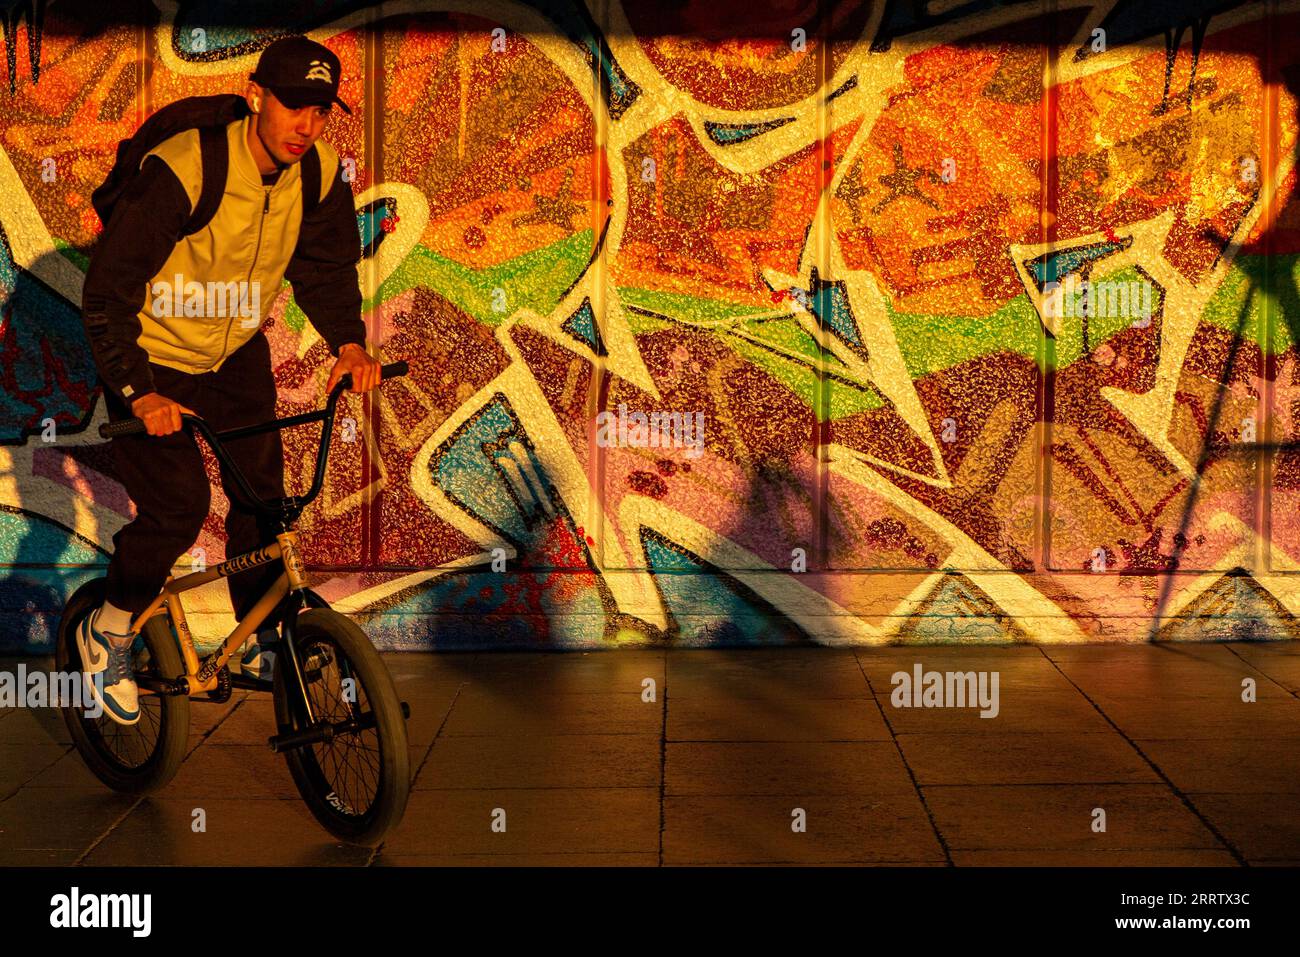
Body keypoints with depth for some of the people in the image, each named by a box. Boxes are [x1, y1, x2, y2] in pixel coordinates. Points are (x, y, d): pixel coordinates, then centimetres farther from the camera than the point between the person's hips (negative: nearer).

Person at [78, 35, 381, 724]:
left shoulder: (320, 173, -13)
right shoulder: (183, 170, -30)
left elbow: (325, 266, 1)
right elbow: (108, 291, -26)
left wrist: (349, 342, -18)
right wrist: (137, 393, -32)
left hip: (236, 355, 5)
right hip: (151, 358, -5)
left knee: (263, 497, 4)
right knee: (178, 506, -13)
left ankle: (260, 643, 24)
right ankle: (109, 631, 13)